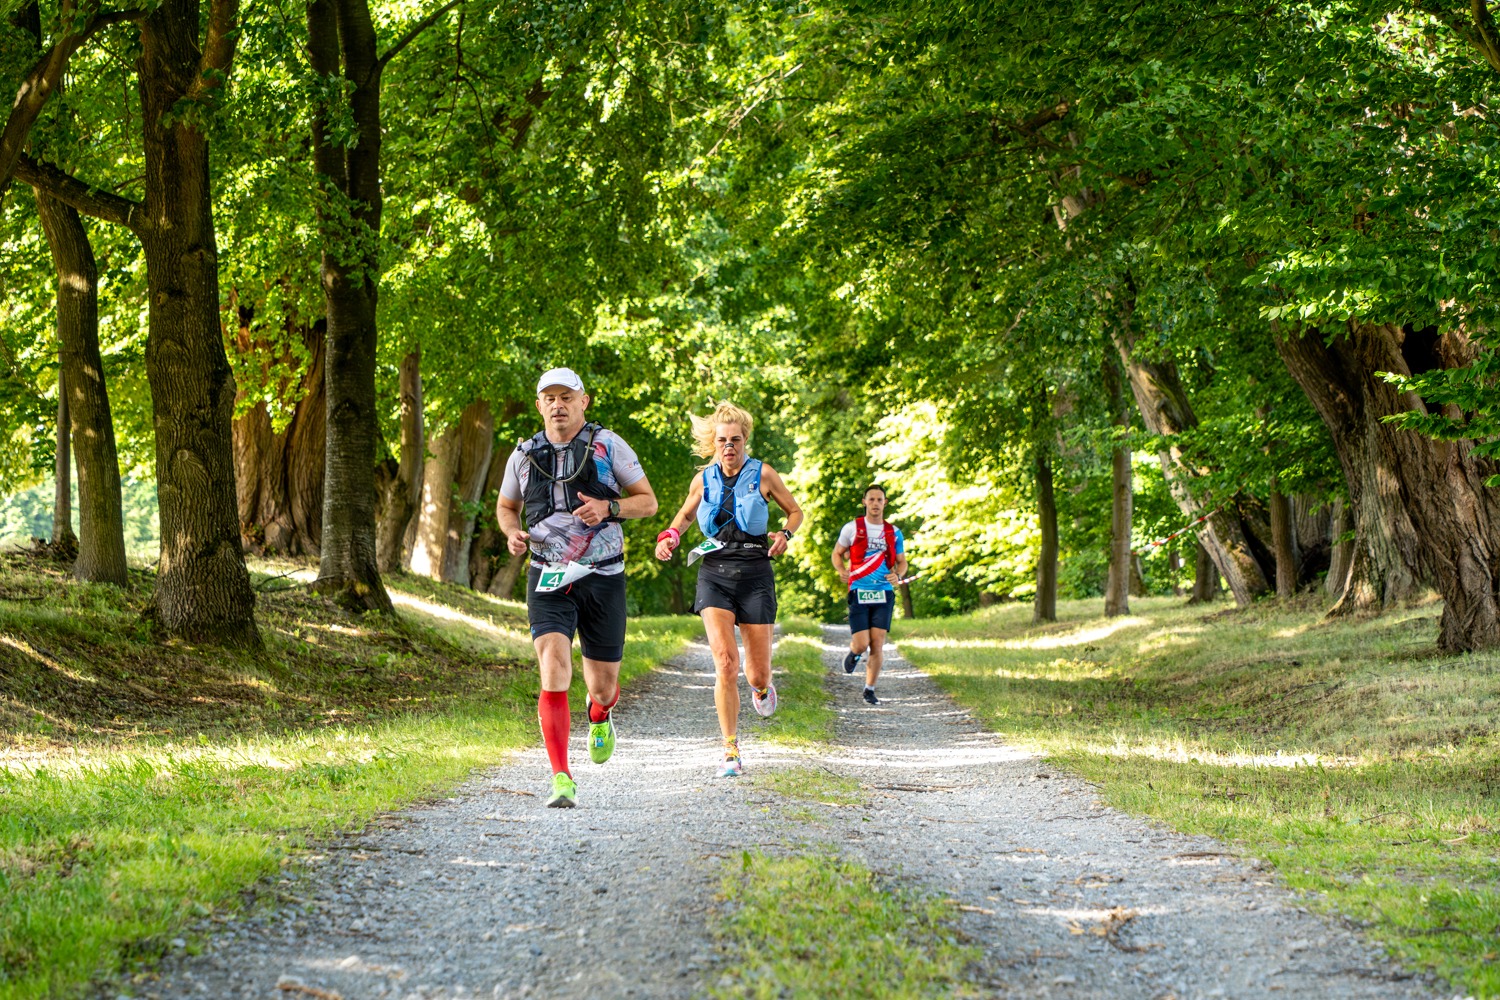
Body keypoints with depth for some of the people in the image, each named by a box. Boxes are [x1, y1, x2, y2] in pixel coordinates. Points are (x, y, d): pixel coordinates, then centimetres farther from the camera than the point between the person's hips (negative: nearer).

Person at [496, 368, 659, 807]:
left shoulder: (608, 446, 0)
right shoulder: (525, 455, 5)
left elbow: (648, 502, 3)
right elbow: (506, 506, 22)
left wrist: (608, 507, -16)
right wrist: (513, 533, -1)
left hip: (603, 577, 0)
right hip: (548, 579, 0)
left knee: (604, 684, 9)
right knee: (554, 670, -20)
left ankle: (599, 716, 50)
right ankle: (561, 780, -21)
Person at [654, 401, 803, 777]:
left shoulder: (763, 475, 1)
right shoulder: (703, 480, 6)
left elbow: (795, 511, 13)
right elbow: (685, 514, 24)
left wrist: (785, 534, -7)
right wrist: (670, 537, 4)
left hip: (755, 575, 0)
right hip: (715, 574, 1)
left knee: (757, 674, 1)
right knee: (725, 662, -19)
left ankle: (762, 687, 43)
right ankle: (731, 753, -12)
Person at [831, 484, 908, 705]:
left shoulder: (894, 533, 9)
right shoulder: (852, 528, 3)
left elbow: (902, 561, 17)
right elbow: (837, 553, 11)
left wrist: (897, 575, -6)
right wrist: (841, 570, -10)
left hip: (883, 593, 2)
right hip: (859, 593, -2)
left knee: (878, 645, -4)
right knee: (862, 644, -8)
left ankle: (870, 690, 8)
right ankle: (853, 653, 30)